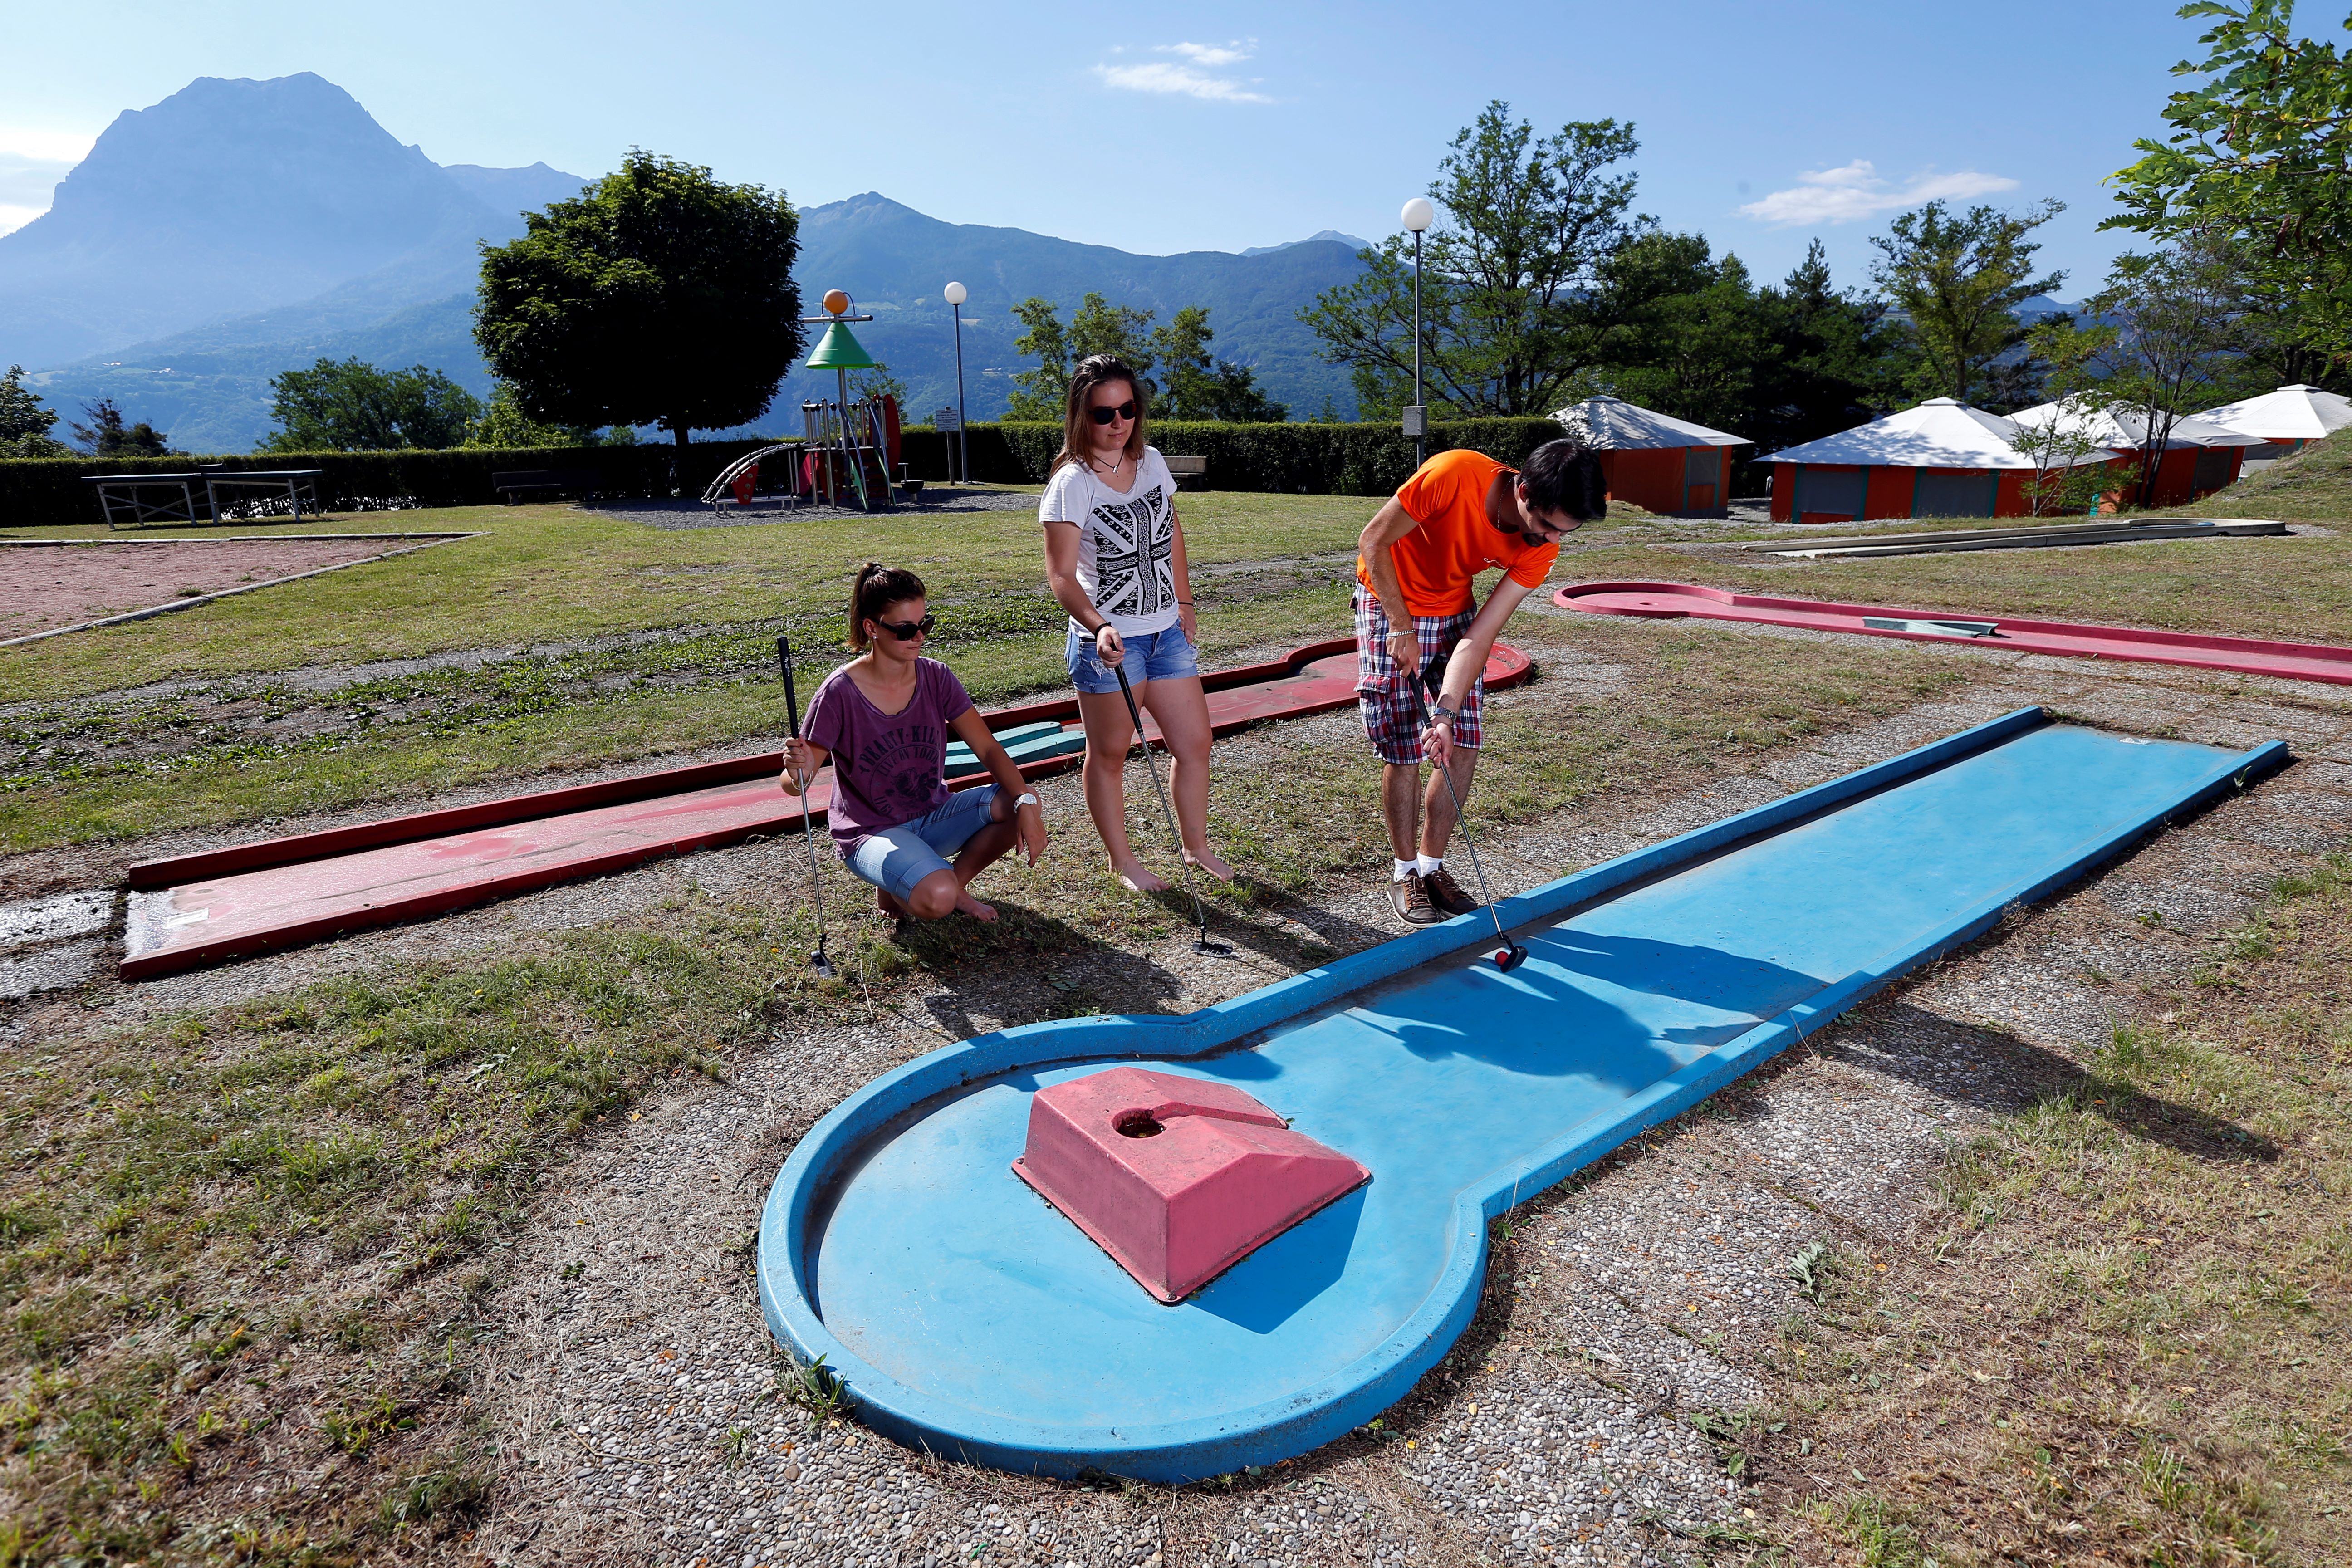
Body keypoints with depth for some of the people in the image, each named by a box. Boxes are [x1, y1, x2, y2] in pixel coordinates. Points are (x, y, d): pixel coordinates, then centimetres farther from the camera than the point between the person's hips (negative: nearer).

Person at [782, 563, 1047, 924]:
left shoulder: (936, 677, -6)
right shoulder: (840, 693, -18)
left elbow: (988, 749, -9)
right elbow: (792, 785, -13)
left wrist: (1025, 803, -25)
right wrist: (798, 769, -39)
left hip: (932, 817, 5)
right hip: (871, 831, -5)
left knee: (1017, 804, -20)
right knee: (937, 900, -32)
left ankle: (957, 881, 5)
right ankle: (893, 890, 5)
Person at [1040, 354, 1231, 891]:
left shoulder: (1152, 462, 5)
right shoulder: (1072, 484, -14)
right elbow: (1061, 574, -20)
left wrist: (1183, 601, 13)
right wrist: (1098, 626, -35)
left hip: (1168, 631, 6)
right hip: (1108, 642, -6)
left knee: (1195, 743, 11)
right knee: (1109, 753, 8)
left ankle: (1196, 846, 29)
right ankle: (1123, 860, 24)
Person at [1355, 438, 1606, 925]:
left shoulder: (1541, 548, -18)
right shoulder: (1455, 475, -32)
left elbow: (1479, 636, -18)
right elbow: (1373, 542, -22)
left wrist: (1446, 714, -28)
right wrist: (1402, 628, -21)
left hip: (1455, 613, 5)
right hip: (1389, 606, -4)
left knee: (1462, 751, 0)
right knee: (1403, 754, -5)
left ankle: (1432, 866, 18)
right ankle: (1405, 874, 13)